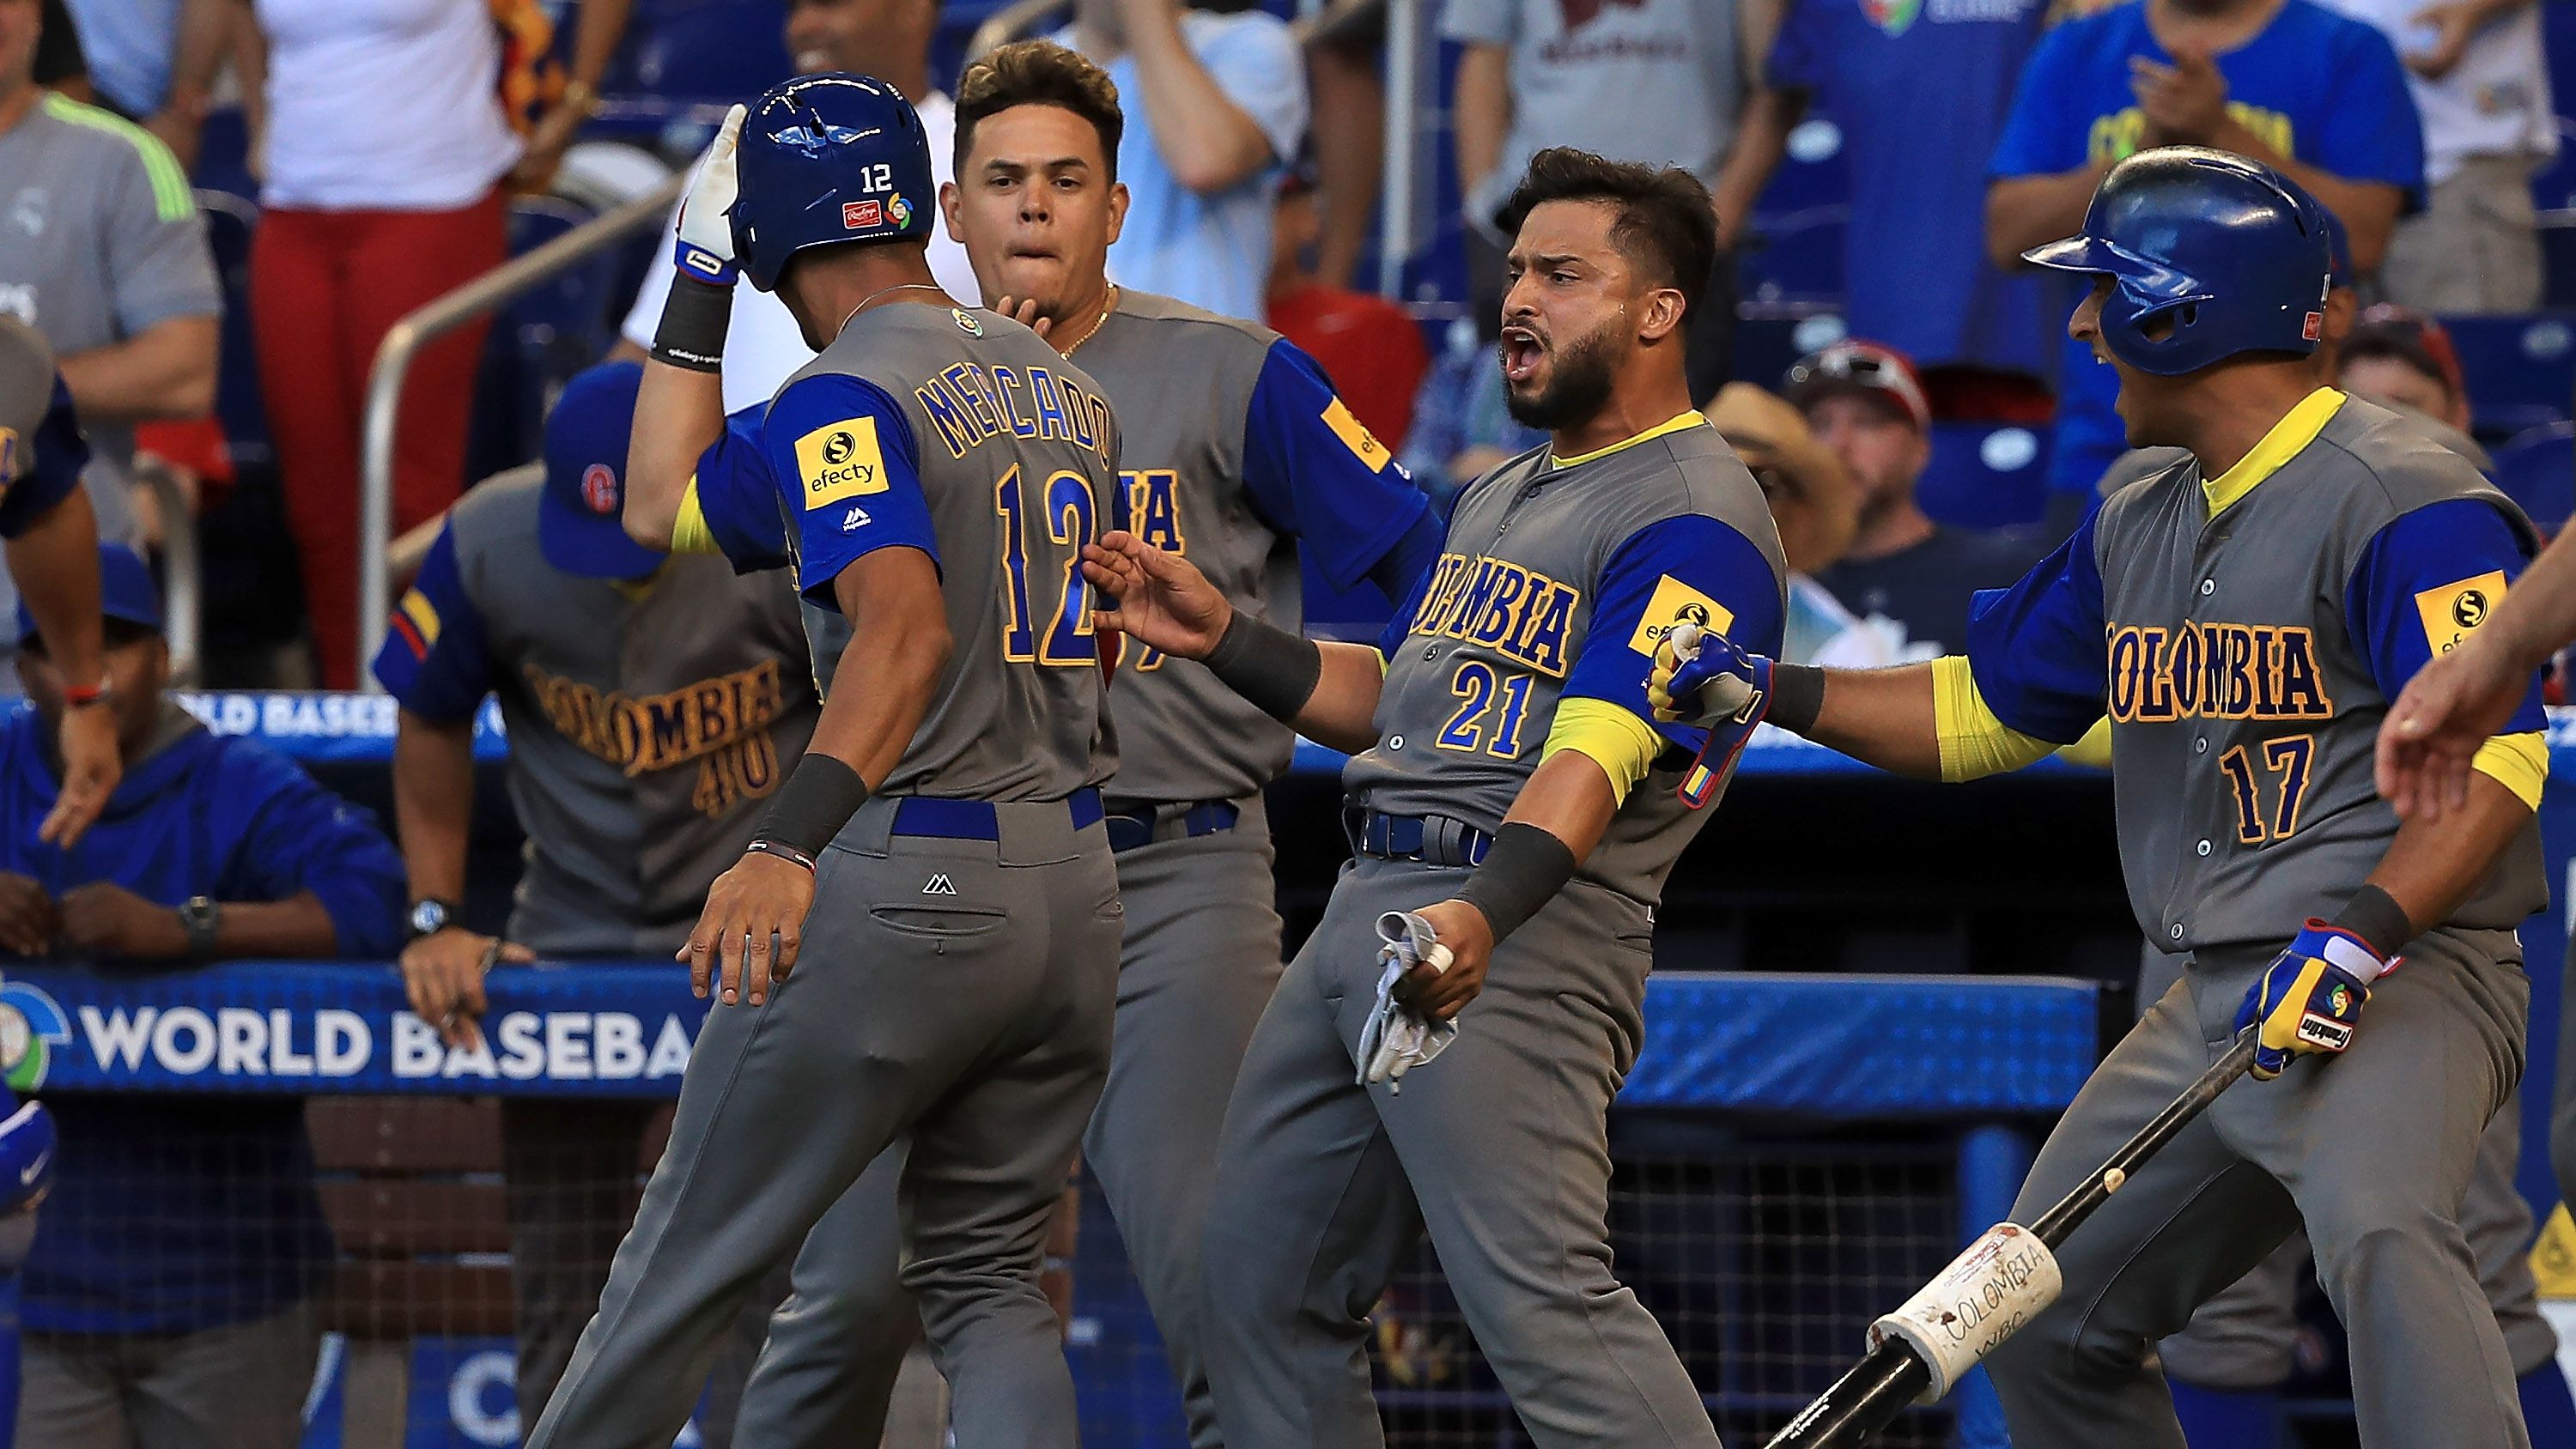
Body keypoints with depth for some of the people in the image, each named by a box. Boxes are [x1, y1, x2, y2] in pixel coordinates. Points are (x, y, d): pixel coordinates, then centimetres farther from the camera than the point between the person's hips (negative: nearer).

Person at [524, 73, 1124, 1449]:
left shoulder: (843, 402, -12)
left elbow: (908, 629, -26)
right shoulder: (1062, 386, 13)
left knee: (690, 1257, 5)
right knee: (986, 1273, 12)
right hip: (1075, 883, 7)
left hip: (904, 888, -7)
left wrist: (789, 843, -33)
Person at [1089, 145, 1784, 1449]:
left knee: (1538, 1305, -22)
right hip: (1369, 902, 10)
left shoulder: (1693, 515, -9)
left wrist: (1483, 913, -38)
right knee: (1263, 1284, 12)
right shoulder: (1499, 497, 23)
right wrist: (1221, 638, 16)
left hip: (1523, 931, -10)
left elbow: (1596, 756, -23)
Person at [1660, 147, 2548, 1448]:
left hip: (2404, 984, -10)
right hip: (2214, 1001, 10)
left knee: (2379, 1234, -37)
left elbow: (2491, 764, -22)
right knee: (2048, 1317, 14)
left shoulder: (2405, 504, -13)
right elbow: (1983, 708, 26)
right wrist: (1771, 694, 13)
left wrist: (2358, 937, -33)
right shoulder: (2137, 531, 16)